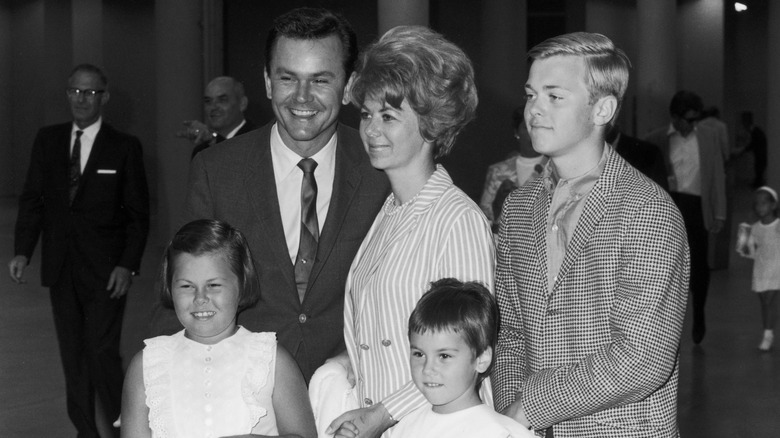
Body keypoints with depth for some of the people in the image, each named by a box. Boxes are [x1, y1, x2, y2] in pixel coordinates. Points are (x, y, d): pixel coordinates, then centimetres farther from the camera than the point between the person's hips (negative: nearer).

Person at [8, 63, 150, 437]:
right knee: (73, 357, 8)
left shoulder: (125, 147, -1)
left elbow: (138, 214, -1)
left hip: (105, 271, -4)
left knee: (102, 353, -10)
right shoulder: (47, 140, 9)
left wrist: (127, 266, -10)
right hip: (61, 268, 4)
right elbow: (32, 199, 8)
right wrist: (22, 251, -3)